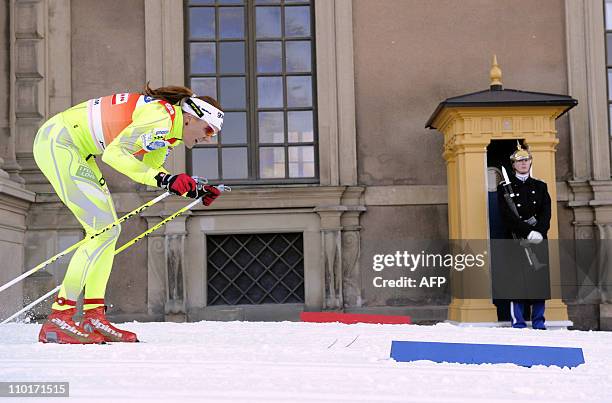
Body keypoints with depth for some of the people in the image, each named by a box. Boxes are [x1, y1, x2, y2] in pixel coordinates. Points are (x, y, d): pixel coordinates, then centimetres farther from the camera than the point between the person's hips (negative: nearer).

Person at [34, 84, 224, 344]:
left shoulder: (168, 127, 9)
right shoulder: (161, 117, -20)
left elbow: (150, 168, 17)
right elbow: (114, 153, -28)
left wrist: (196, 191, 9)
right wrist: (163, 179, -36)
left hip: (75, 150, 11)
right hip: (56, 142, -11)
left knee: (108, 230, 7)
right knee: (103, 230, -14)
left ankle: (94, 318, 7)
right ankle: (57, 321, -13)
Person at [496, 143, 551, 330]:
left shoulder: (540, 186, 14)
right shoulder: (504, 188, 4)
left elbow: (546, 213, 4)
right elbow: (507, 216, -7)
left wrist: (539, 232, -14)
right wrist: (528, 232, -17)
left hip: (539, 239, 3)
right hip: (516, 239, -3)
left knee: (540, 279, 1)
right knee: (517, 279, -6)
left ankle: (538, 322, 9)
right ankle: (518, 323, -1)